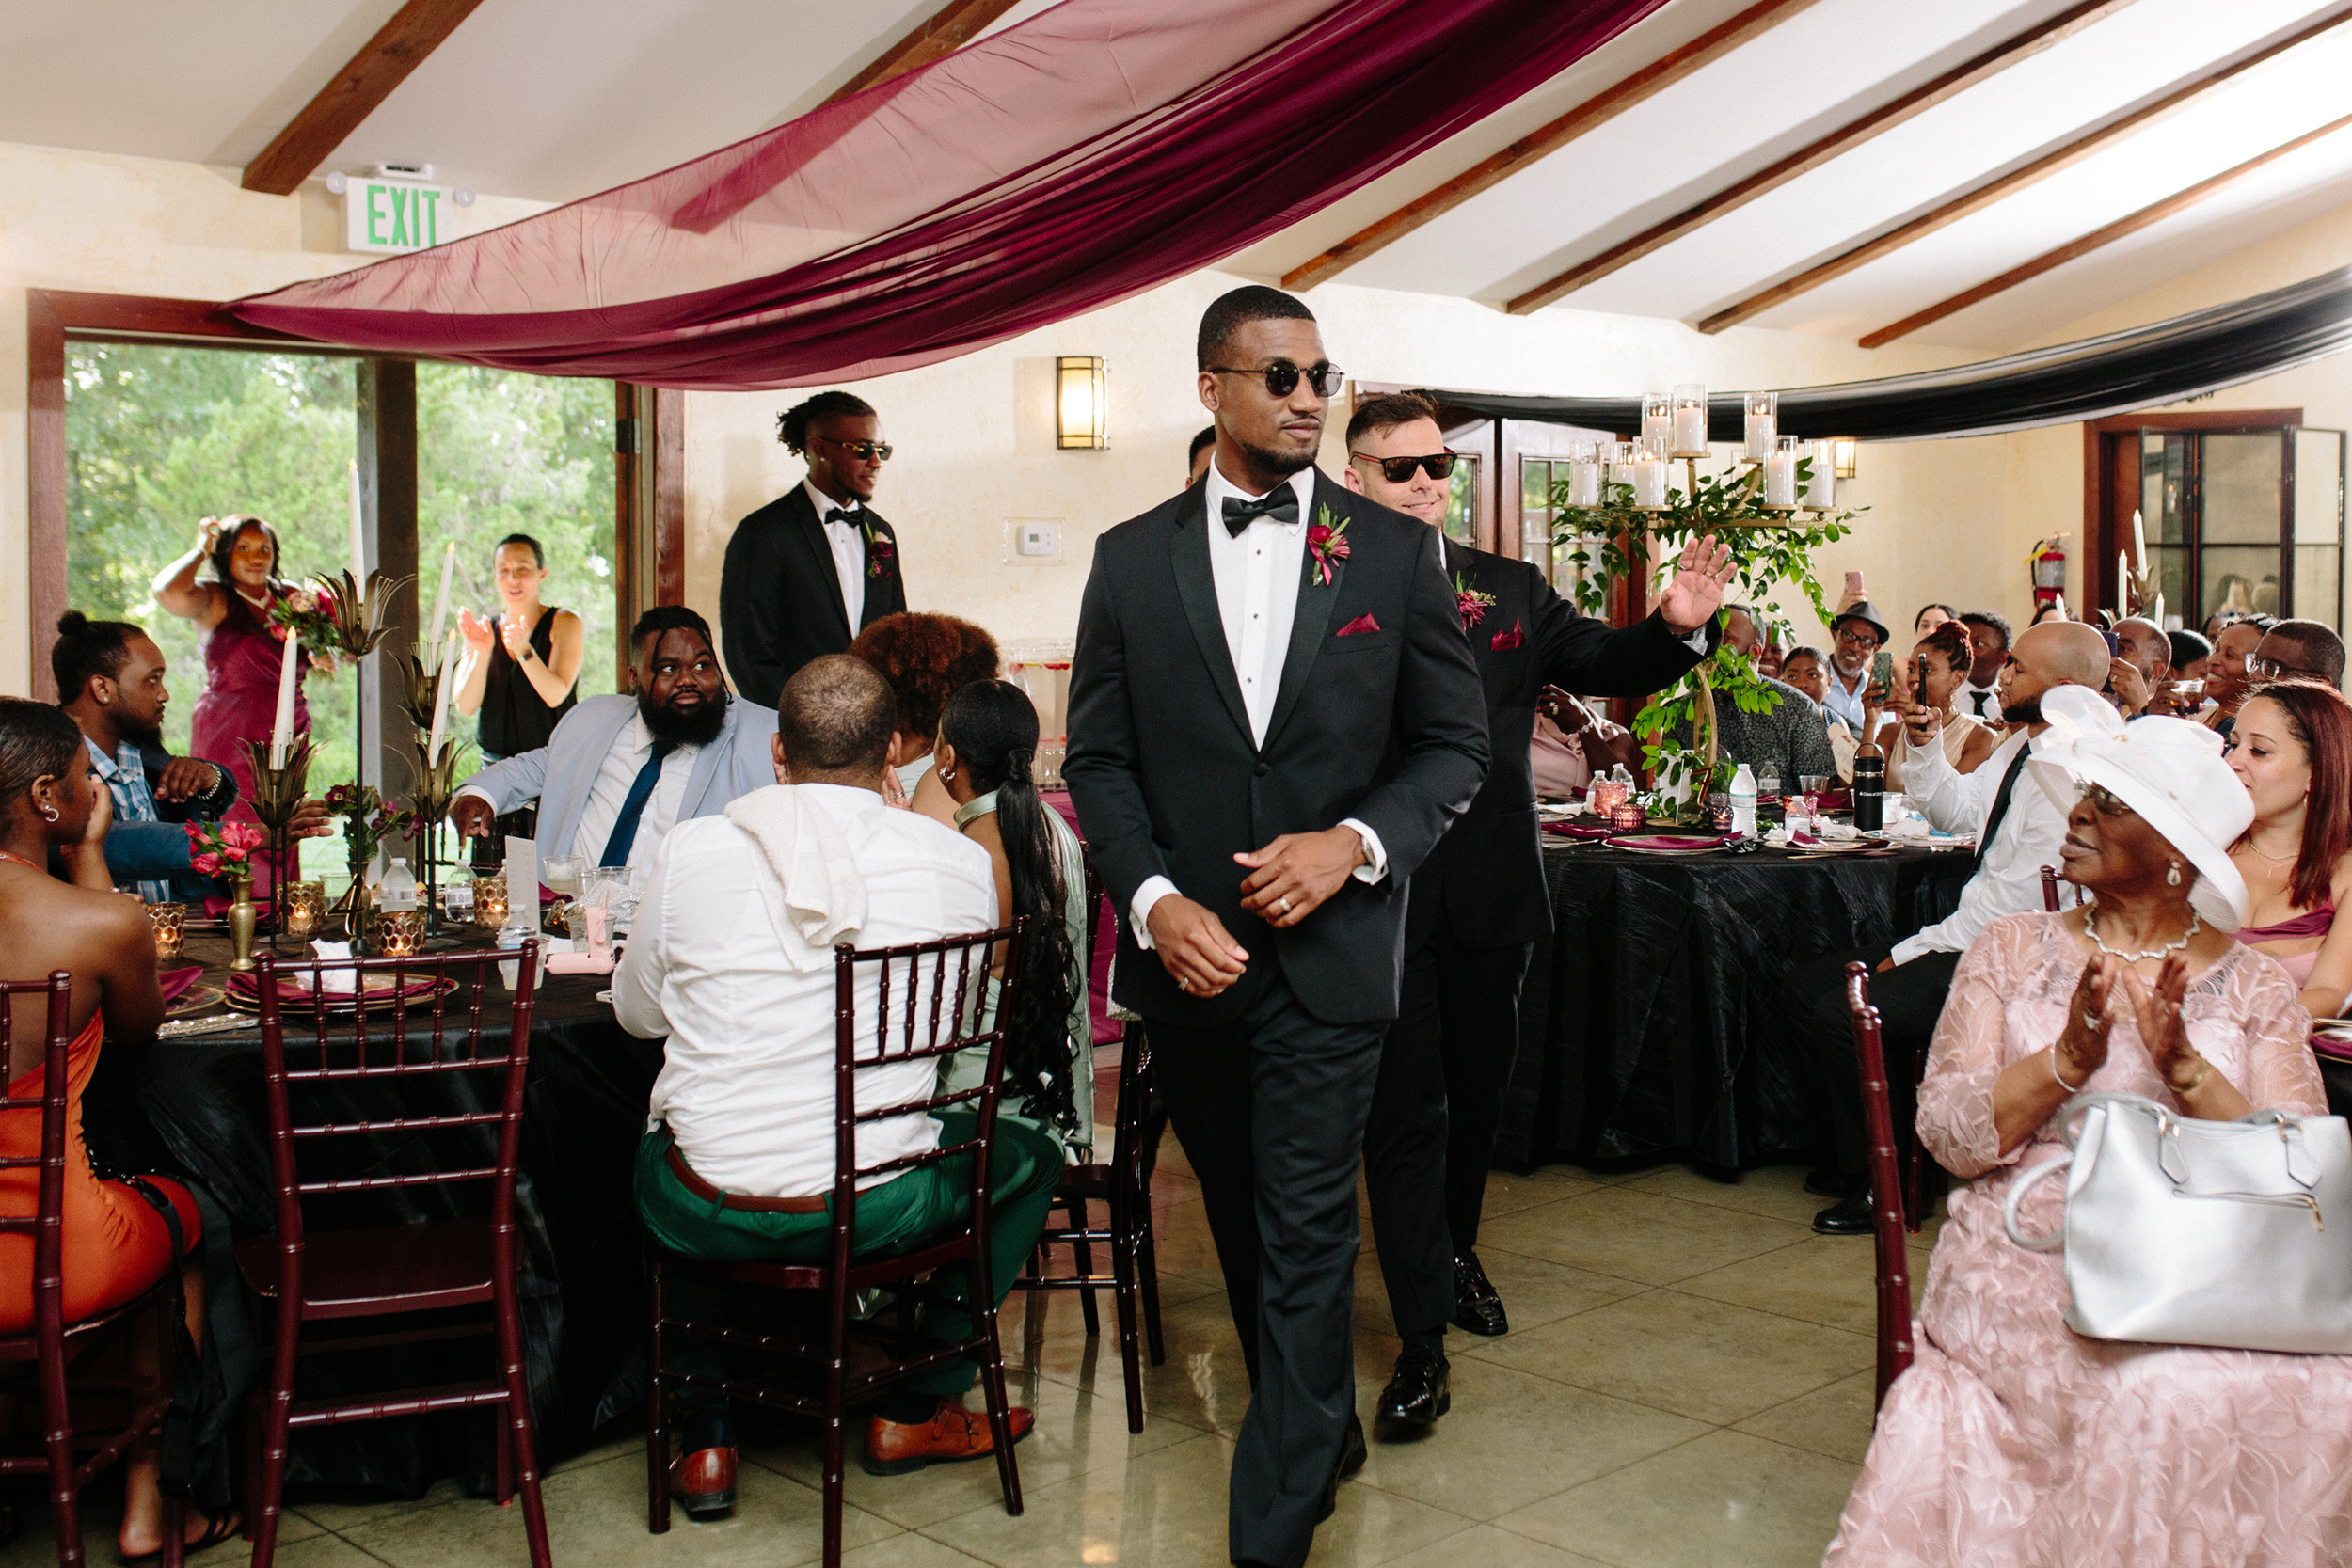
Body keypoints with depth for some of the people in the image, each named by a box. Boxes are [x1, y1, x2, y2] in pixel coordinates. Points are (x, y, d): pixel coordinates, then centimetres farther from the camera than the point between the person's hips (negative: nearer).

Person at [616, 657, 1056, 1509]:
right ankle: (915, 1412, 32)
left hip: (706, 1214, 2)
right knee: (1030, 1156, 28)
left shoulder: (693, 849, -7)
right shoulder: (958, 862, -7)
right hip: (879, 1211, -1)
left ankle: (706, 1439, 34)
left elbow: (636, 1012, 9)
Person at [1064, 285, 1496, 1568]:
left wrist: (1355, 842, -14)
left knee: (1305, 1241, -3)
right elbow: (1098, 757, 3)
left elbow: (1455, 744, 2)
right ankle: (1319, 1430, 40)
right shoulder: (1132, 558, 3)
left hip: (1329, 949, -2)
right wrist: (1153, 900, -12)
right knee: (1243, 1222, 18)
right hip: (1187, 952, 3)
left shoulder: (1394, 551, 0)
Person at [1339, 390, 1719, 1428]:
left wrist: (1679, 628, -10)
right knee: (1405, 1103, -2)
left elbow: (1604, 663, 8)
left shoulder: (1511, 591, 9)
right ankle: (1422, 1336, 5)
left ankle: (1453, 1251, 43)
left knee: (1479, 1083, 19)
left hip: (1492, 888, 5)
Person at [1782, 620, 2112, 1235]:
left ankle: (1881, 1185, -4)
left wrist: (1912, 952, -14)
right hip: (1972, 937, 10)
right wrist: (1926, 748, 7)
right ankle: (1848, 1157, 15)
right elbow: (1957, 811, 25)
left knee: (1841, 1017, -23)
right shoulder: (2023, 743, 10)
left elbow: (2014, 900, -22)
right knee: (1804, 989, 5)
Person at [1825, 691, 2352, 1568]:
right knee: (2145, 1398, -32)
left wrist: (2183, 1067, -15)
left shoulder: (2253, 987, 10)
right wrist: (2068, 1060, -15)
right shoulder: (2013, 952, 10)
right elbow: (1948, 1134, 0)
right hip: (2025, 1264, -1)